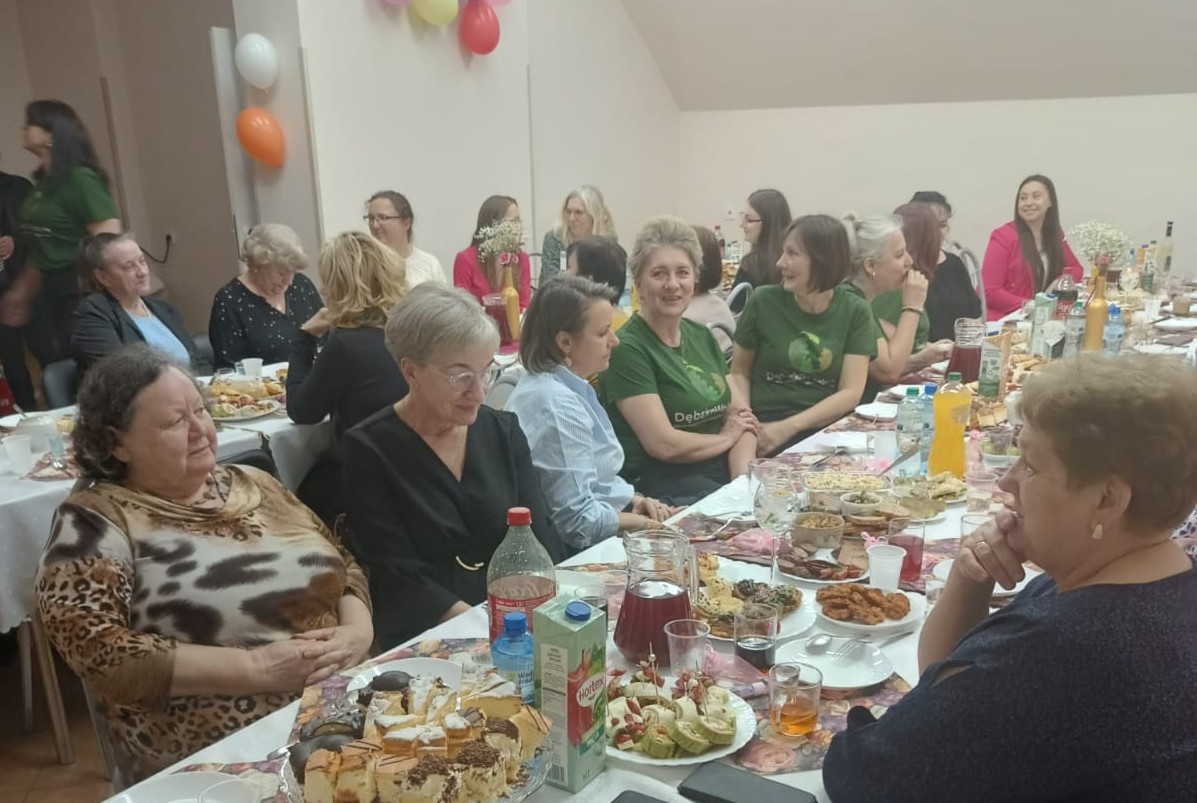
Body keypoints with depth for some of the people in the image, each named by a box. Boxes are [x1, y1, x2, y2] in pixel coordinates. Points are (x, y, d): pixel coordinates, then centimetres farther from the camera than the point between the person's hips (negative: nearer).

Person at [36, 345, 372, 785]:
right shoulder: (95, 521, -2)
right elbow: (97, 651, -13)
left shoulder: (255, 484, 13)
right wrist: (255, 667, -17)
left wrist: (358, 630, -6)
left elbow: (344, 566, 15)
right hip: (218, 761, -4)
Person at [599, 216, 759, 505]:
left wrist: (744, 479, -9)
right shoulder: (626, 349, -10)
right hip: (660, 488, -7)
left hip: (724, 474, 7)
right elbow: (663, 444, -16)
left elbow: (742, 420, 9)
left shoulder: (702, 336, 13)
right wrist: (725, 437, 0)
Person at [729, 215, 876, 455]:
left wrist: (787, 427, -15)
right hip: (767, 425, -2)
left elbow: (851, 393, -4)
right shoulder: (763, 302, 1)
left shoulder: (855, 312, 2)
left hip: (829, 427, 2)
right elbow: (739, 373, 9)